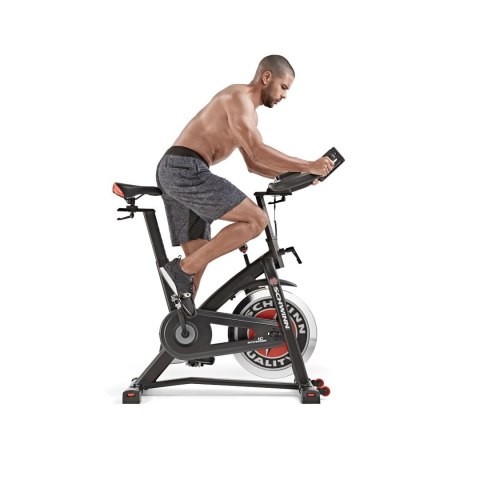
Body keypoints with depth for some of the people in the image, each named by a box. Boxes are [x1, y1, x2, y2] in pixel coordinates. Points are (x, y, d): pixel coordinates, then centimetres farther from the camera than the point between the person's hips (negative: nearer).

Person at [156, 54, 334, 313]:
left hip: (173, 173, 10)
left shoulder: (244, 108, 26)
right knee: (256, 220, -12)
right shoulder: (239, 98, -6)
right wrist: (309, 166, -14)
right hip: (187, 170, -10)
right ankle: (182, 270, -13)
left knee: (198, 255, 11)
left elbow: (253, 163, 29)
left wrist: (293, 174, 16)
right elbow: (258, 152, -19)